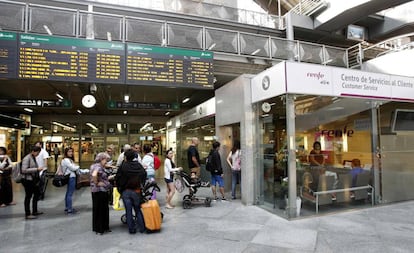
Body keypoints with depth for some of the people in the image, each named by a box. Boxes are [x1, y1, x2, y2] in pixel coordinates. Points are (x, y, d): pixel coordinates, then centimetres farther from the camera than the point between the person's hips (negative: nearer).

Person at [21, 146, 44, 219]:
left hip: (33, 180, 9)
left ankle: (34, 211, 31)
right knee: (28, 197, 1)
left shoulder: (33, 158, 9)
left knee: (37, 194, 17)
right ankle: (27, 214, 14)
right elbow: (24, 170, -23)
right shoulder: (27, 159, -16)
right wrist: (36, 169, -24)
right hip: (28, 180, -9)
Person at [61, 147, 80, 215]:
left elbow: (74, 169, 15)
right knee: (70, 194, -7)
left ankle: (67, 208, 26)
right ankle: (69, 210, -4)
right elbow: (73, 168, -16)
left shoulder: (70, 160, 18)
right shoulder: (66, 160, -14)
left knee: (68, 193, 17)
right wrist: (78, 166, 4)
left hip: (71, 177, 11)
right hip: (71, 178, -11)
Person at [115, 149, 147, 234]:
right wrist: (141, 185, 14)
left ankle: (131, 229, 12)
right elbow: (144, 175, 3)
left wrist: (119, 188, 7)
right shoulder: (139, 165, -3)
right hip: (136, 191, 2)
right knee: (138, 210, 12)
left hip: (125, 191, -2)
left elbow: (118, 178, -6)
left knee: (128, 211, 7)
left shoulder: (123, 166, -10)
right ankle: (142, 228, 12)